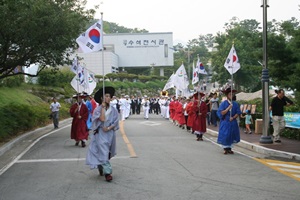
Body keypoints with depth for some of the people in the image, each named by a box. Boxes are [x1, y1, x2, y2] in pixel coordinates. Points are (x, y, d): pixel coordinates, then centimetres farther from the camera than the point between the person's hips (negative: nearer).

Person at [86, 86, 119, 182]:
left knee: (107, 152, 15)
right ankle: (107, 172, -11)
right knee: (103, 153, -11)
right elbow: (102, 119, -22)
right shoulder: (98, 109, -6)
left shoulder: (113, 110, 3)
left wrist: (109, 128, -14)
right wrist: (103, 107, -18)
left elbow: (115, 123, 2)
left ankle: (101, 168, 37)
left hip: (110, 133, 4)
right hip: (100, 134, -4)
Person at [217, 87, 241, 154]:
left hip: (233, 122, 3)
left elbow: (238, 113, 1)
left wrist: (233, 117, -15)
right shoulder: (223, 103, -5)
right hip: (225, 122, -3)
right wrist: (228, 108, -21)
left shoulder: (235, 104, 3)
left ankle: (229, 148, 14)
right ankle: (225, 148, 7)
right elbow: (221, 113, -12)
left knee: (232, 136, 5)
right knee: (225, 136, -3)